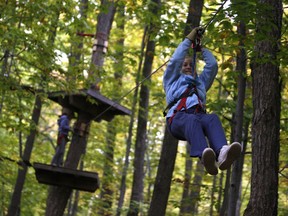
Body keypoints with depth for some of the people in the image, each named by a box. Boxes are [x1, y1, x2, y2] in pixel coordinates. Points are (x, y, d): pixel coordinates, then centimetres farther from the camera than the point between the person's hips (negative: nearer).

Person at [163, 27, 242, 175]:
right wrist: (189, 39, 26)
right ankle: (205, 157, -73)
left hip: (199, 114, 3)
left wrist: (201, 48, 45)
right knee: (192, 121, -42)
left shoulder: (200, 82, 44)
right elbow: (175, 60, 21)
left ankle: (222, 154, -68)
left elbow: (212, 65, 38)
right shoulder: (172, 81, 35)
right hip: (178, 118, -3)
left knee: (212, 118, -36)